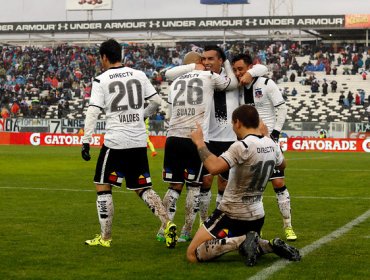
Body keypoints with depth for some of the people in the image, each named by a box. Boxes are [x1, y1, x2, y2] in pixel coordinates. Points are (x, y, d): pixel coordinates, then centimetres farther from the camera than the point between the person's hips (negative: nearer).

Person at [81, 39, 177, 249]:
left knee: (103, 187, 9)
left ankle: (105, 237, 9)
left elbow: (93, 112, -10)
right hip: (139, 142, 5)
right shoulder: (139, 75, 9)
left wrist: (86, 141, -10)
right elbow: (157, 101, 11)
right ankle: (168, 224, -4)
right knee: (143, 189, 14)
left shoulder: (101, 80, -3)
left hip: (115, 142, -5)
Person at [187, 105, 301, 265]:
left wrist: (199, 142, -24)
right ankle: (272, 245, 4)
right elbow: (282, 165, 23)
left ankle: (241, 241, -17)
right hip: (257, 215, 8)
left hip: (232, 214, -7)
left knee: (193, 255, -3)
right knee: (249, 249, 36)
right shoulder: (271, 145, 0)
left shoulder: (242, 146, -23)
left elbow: (214, 167, -37)